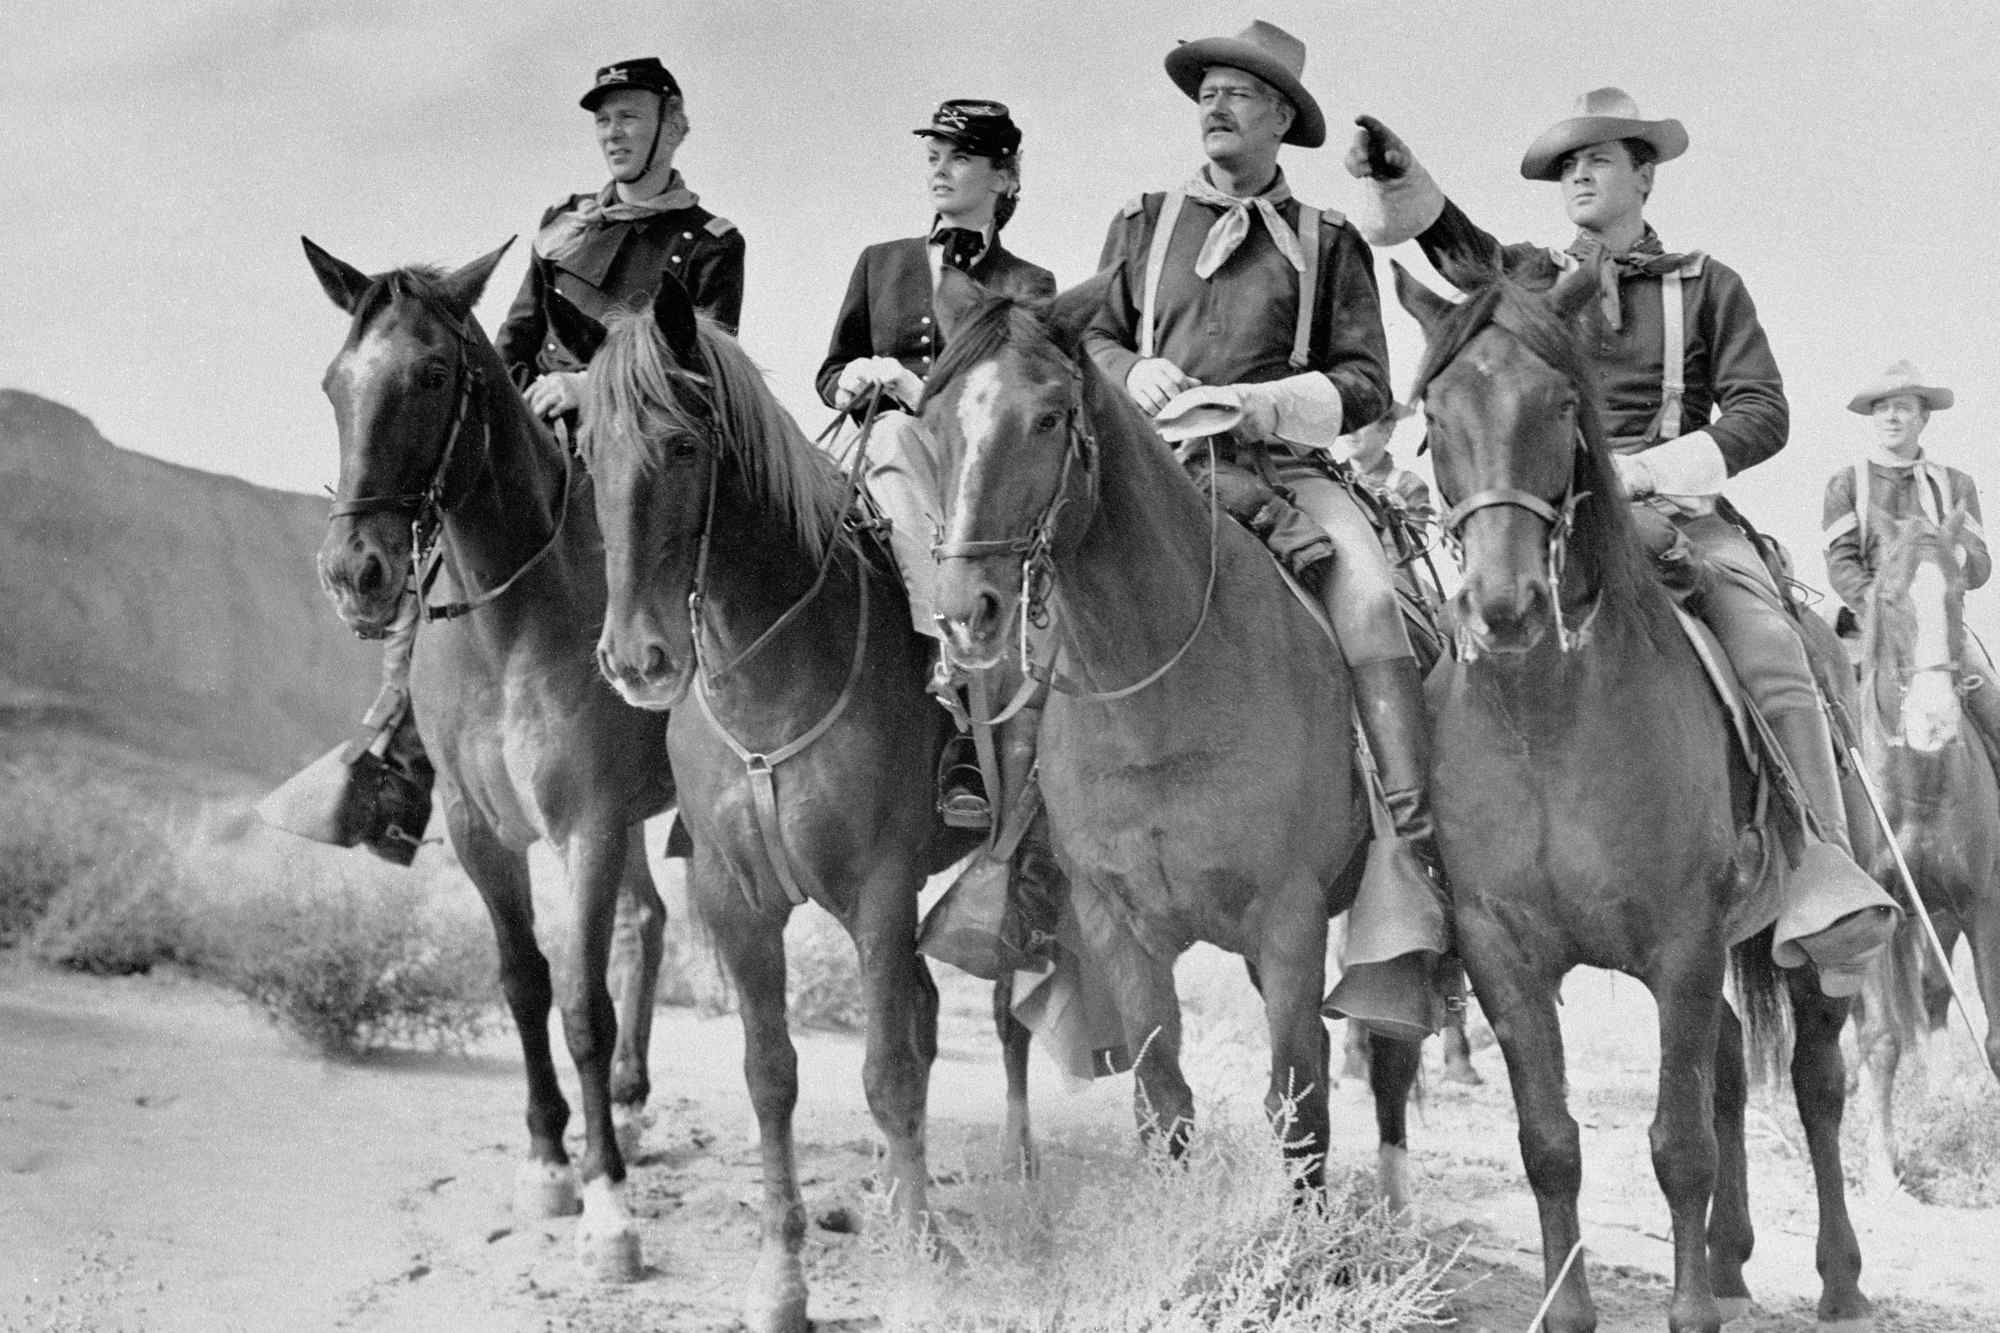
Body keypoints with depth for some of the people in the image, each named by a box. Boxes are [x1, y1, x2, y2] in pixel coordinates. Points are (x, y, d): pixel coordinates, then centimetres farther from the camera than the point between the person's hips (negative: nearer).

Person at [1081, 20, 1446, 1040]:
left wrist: (1259, 402, -11)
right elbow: (1091, 340, 19)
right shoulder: (1143, 223, 20)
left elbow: (1364, 384, 8)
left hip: (1285, 463, -1)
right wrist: (1138, 373, -5)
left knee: (1370, 605, -30)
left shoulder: (1327, 242, 15)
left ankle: (1411, 898, -35)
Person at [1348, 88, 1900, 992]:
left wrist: (1650, 469, -9)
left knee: (1775, 660, -24)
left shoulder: (1706, 286, 15)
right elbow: (1459, 247, -3)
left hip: (1679, 510, -1)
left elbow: (1762, 413, 6)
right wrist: (1394, 173, -24)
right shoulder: (1529, 280, 18)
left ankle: (1823, 897, -29)